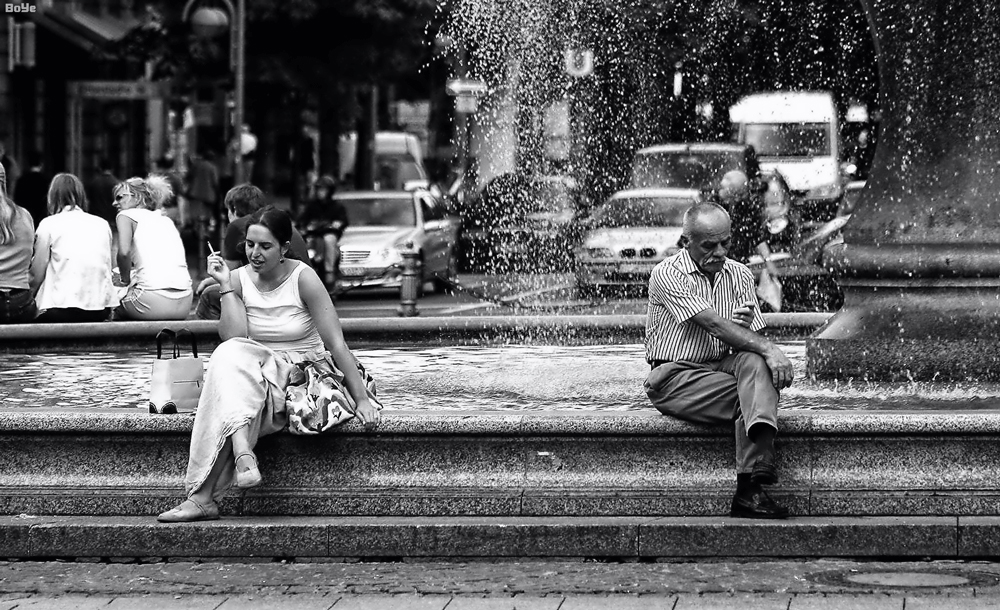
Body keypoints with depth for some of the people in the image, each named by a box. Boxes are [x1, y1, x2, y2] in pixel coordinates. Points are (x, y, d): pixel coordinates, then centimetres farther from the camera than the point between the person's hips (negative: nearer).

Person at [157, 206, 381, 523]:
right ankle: (243, 452, -53)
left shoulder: (302, 278, -9)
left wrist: (362, 399, -14)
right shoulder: (240, 278, 2)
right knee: (231, 357, -31)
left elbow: (336, 343, -11)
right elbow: (234, 338, -11)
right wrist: (226, 285, -13)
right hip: (257, 371, 4)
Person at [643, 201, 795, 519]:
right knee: (758, 391, -28)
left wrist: (746, 327, -15)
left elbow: (752, 338, 9)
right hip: (675, 377, -5)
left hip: (722, 369, 5)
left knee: (755, 364, -31)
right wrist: (769, 349, -30)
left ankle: (751, 488, -45)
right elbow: (713, 325, -21)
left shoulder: (739, 275, 11)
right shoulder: (667, 275, -9)